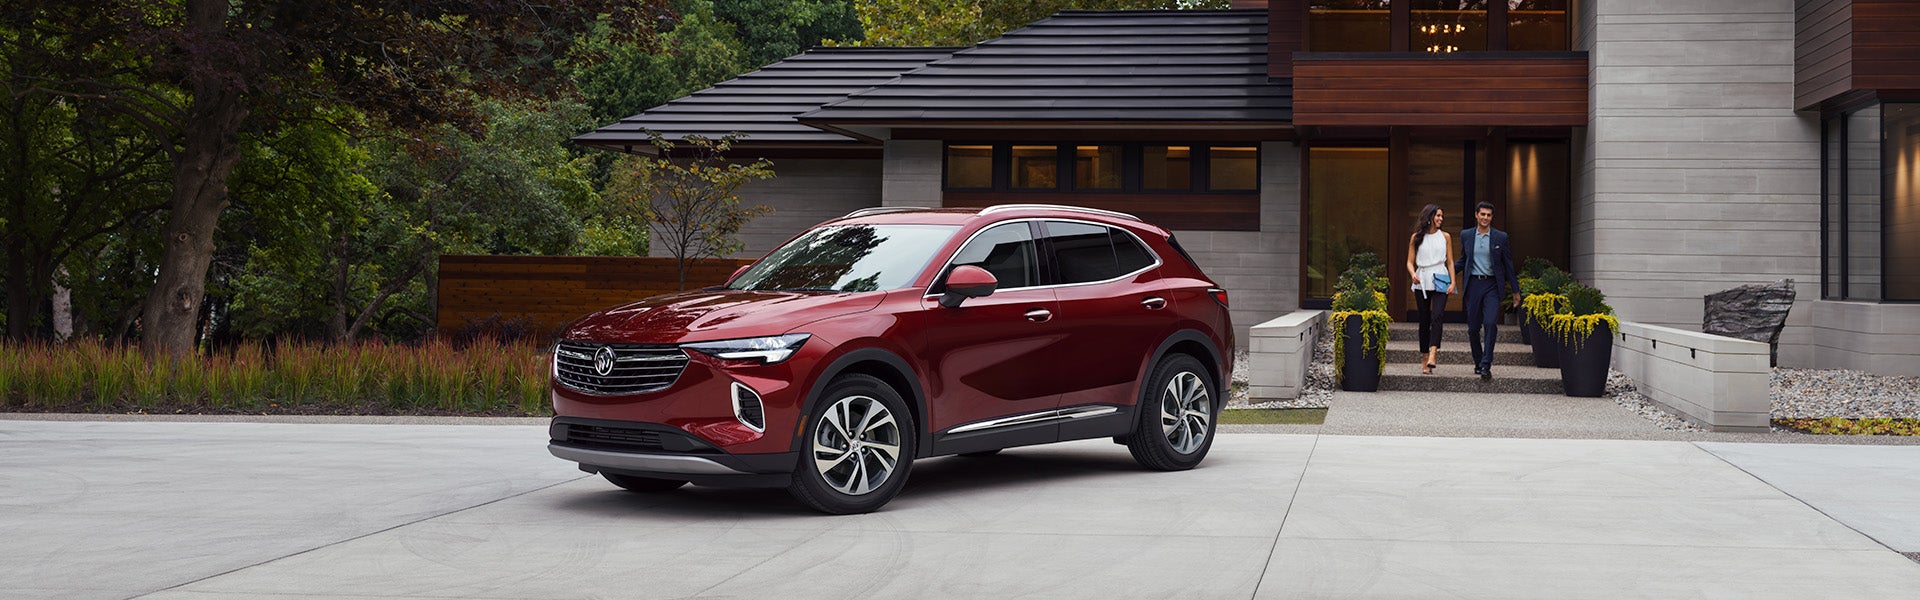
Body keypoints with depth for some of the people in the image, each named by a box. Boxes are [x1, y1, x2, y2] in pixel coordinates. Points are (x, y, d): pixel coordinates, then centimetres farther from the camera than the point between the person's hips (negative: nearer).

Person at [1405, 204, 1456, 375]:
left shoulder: (1445, 237, 10)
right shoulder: (1417, 237, 7)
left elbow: (1450, 262, 12)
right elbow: (1410, 261, 8)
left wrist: (1453, 282, 1)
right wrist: (1413, 274, -12)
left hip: (1440, 280, -1)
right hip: (1422, 281, 1)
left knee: (1437, 317, -19)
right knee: (1424, 321, 3)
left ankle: (1432, 355, -33)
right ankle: (1425, 360, 7)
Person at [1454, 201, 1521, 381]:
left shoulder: (1500, 237, 2)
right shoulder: (1466, 235, 7)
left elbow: (1508, 264, 7)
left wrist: (1515, 290, 9)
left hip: (1492, 285, -2)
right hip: (1473, 284, 2)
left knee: (1490, 323, -17)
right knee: (1473, 327, 5)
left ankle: (1486, 366, -17)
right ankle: (1478, 362, 22)